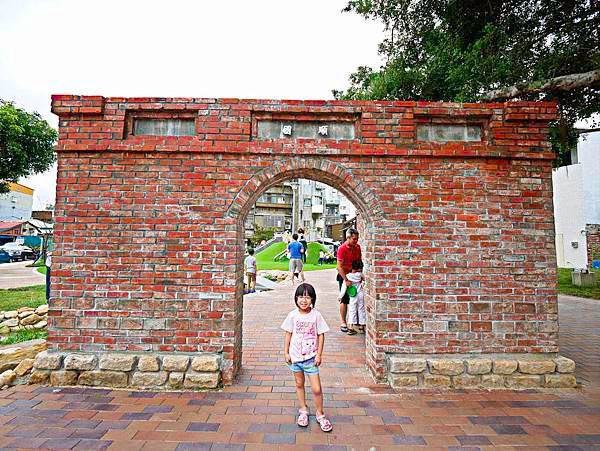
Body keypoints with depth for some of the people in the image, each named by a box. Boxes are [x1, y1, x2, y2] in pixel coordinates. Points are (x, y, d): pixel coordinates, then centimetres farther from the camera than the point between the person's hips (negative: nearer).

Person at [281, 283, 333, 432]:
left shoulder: (316, 315, -12)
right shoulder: (292, 315, -8)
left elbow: (321, 335, -5)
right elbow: (288, 334, 1)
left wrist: (319, 354, -7)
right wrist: (286, 353, 0)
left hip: (311, 357, -2)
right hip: (295, 357, 2)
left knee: (317, 389, 1)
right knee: (299, 384, 19)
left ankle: (320, 414, 25)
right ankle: (303, 410, 40)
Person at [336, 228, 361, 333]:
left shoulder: (357, 247, -2)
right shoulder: (342, 248, -19)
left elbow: (360, 261, 11)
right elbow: (339, 266, -21)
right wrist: (346, 280, -24)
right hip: (344, 275, -5)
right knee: (344, 300, 1)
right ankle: (343, 323, 11)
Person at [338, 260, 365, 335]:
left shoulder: (347, 276, -10)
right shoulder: (360, 274, -6)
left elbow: (344, 287, -10)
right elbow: (364, 279, 17)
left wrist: (341, 295, -4)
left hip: (352, 297, -1)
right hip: (360, 295, 1)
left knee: (352, 311, 3)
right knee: (361, 310, 12)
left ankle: (350, 327, -4)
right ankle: (361, 327, 18)